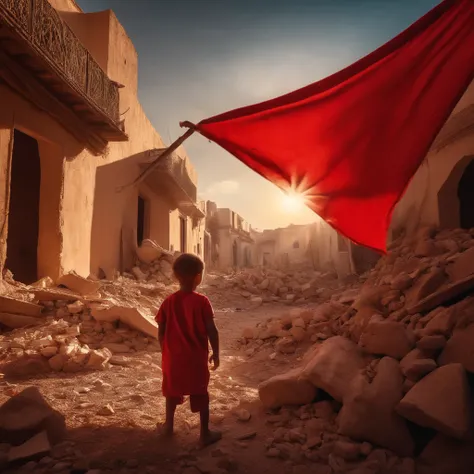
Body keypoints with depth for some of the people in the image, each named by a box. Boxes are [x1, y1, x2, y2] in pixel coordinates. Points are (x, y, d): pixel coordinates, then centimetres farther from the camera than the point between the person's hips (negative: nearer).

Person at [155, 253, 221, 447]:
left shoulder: (169, 302, -6)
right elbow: (212, 331, -14)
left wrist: (165, 351, 14)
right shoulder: (201, 301, -16)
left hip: (173, 357, 3)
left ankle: (168, 426, 39)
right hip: (196, 357, -3)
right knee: (200, 394, 12)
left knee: (172, 390, 23)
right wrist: (215, 353, -1)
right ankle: (205, 433, 21)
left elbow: (161, 332, 0)